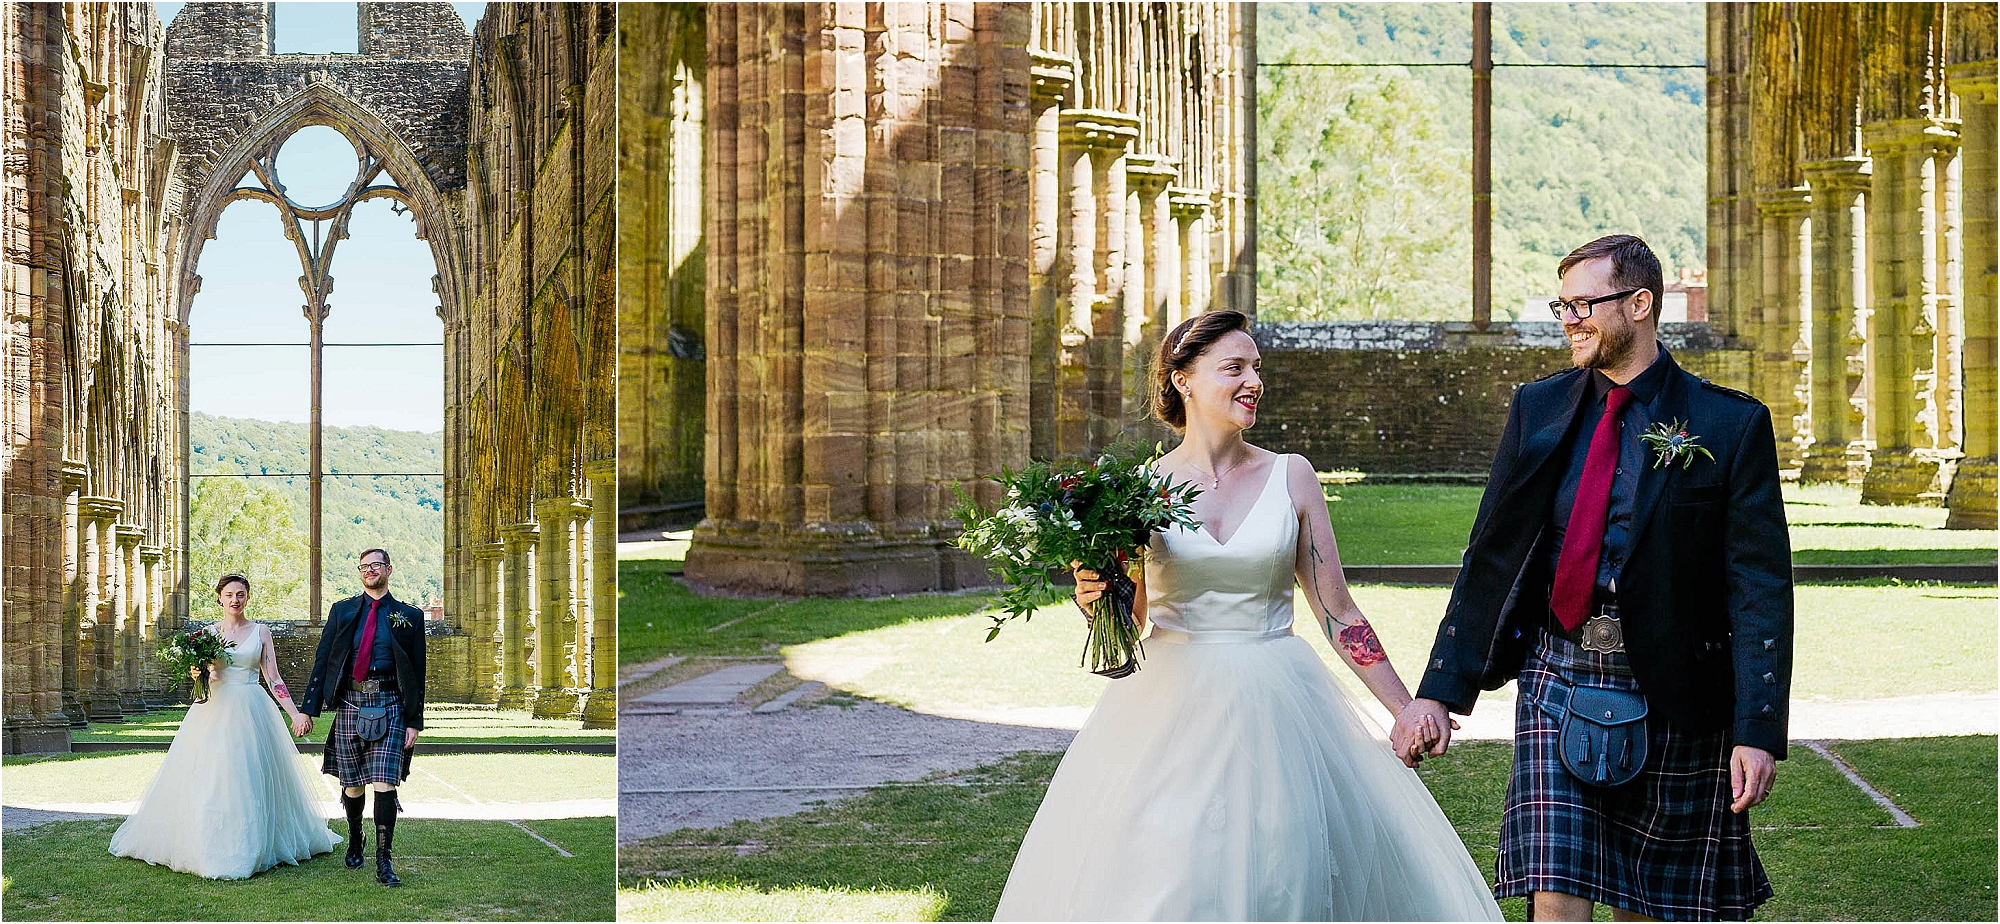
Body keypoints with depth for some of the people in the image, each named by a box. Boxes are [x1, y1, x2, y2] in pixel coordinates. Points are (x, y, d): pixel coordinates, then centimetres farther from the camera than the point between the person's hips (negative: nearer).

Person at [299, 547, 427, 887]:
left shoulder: (409, 616, 7)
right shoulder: (342, 611, 10)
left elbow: (417, 674, 6)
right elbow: (322, 661, 8)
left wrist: (414, 722, 0)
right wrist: (308, 708, 0)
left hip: (389, 707, -2)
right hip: (351, 704, 2)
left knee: (384, 784, -10)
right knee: (352, 783, 10)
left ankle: (384, 862, -8)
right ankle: (354, 840, 36)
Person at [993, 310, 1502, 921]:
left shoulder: (1290, 477, 3)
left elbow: (1336, 612, 6)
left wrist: (1407, 709, 2)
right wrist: (1092, 597, -12)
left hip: (1278, 709, 1)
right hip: (1173, 708, 0)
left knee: (1288, 871, 2)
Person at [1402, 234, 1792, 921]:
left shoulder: (1733, 426, -4)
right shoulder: (1537, 411, 6)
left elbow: (1760, 589, -6)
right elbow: (1489, 558, 10)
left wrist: (1757, 732, -12)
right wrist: (1439, 690, 5)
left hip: (1671, 700, -2)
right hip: (1558, 682, 2)